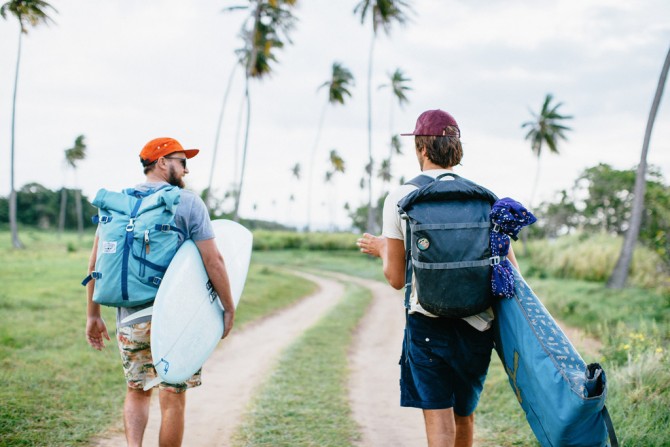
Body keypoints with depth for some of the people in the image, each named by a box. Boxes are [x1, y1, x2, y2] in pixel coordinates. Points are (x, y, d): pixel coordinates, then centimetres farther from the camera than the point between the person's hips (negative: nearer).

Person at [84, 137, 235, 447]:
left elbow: (96, 263, 6)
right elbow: (213, 261, -10)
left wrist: (93, 315, 12)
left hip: (130, 317, 4)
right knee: (173, 398, 7)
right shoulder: (188, 203, -5)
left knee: (136, 391, 17)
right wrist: (229, 308, -1)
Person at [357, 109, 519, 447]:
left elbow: (396, 279, 1)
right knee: (464, 415, 22)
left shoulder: (399, 199, -3)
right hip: (477, 324, 3)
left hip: (427, 321, -3)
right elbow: (510, 269, 0)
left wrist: (382, 249, 20)